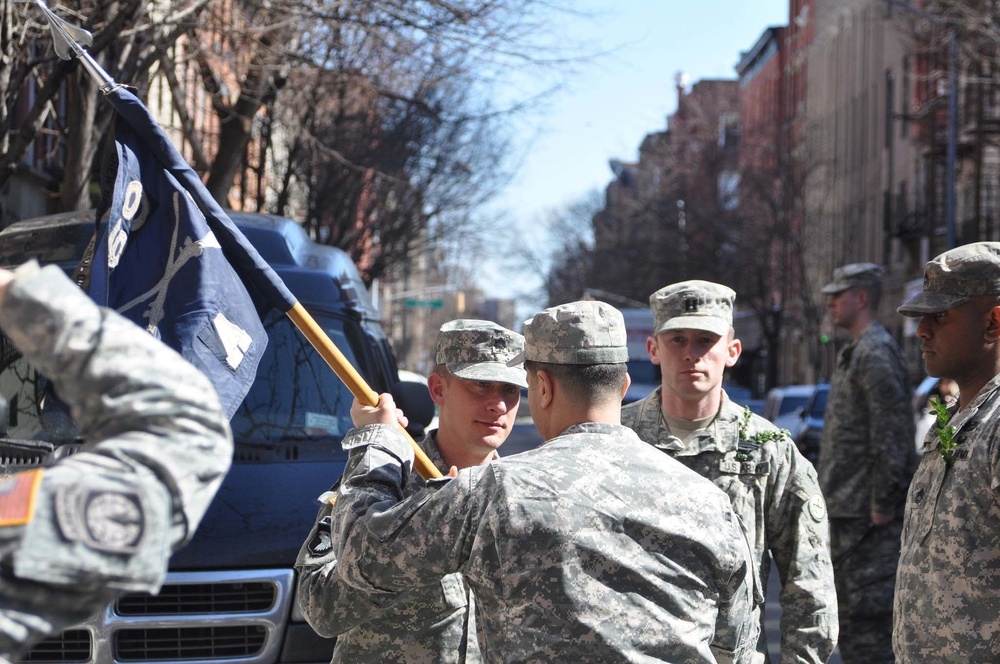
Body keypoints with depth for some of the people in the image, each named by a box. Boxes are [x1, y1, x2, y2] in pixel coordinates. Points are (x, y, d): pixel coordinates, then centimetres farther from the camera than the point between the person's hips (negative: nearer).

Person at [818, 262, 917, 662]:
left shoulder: (875, 353, -15)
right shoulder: (855, 353, 18)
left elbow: (891, 435, -21)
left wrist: (883, 504, -20)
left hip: (868, 513, -11)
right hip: (847, 509, 11)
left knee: (868, 608, -7)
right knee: (848, 610, 16)